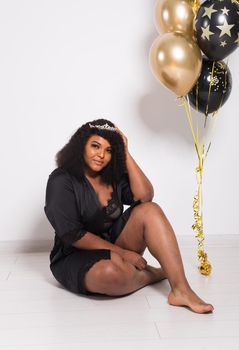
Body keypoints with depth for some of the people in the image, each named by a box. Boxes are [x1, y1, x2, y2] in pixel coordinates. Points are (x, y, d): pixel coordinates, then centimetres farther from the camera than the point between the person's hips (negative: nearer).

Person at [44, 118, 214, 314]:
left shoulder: (113, 176, 5)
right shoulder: (62, 180, -13)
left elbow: (145, 196, -13)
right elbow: (73, 235, -19)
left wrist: (126, 154, -12)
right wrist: (121, 252, -19)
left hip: (113, 243, 6)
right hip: (76, 256, -5)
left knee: (149, 211, -18)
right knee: (111, 272, -40)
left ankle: (181, 290, -28)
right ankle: (152, 275, -5)